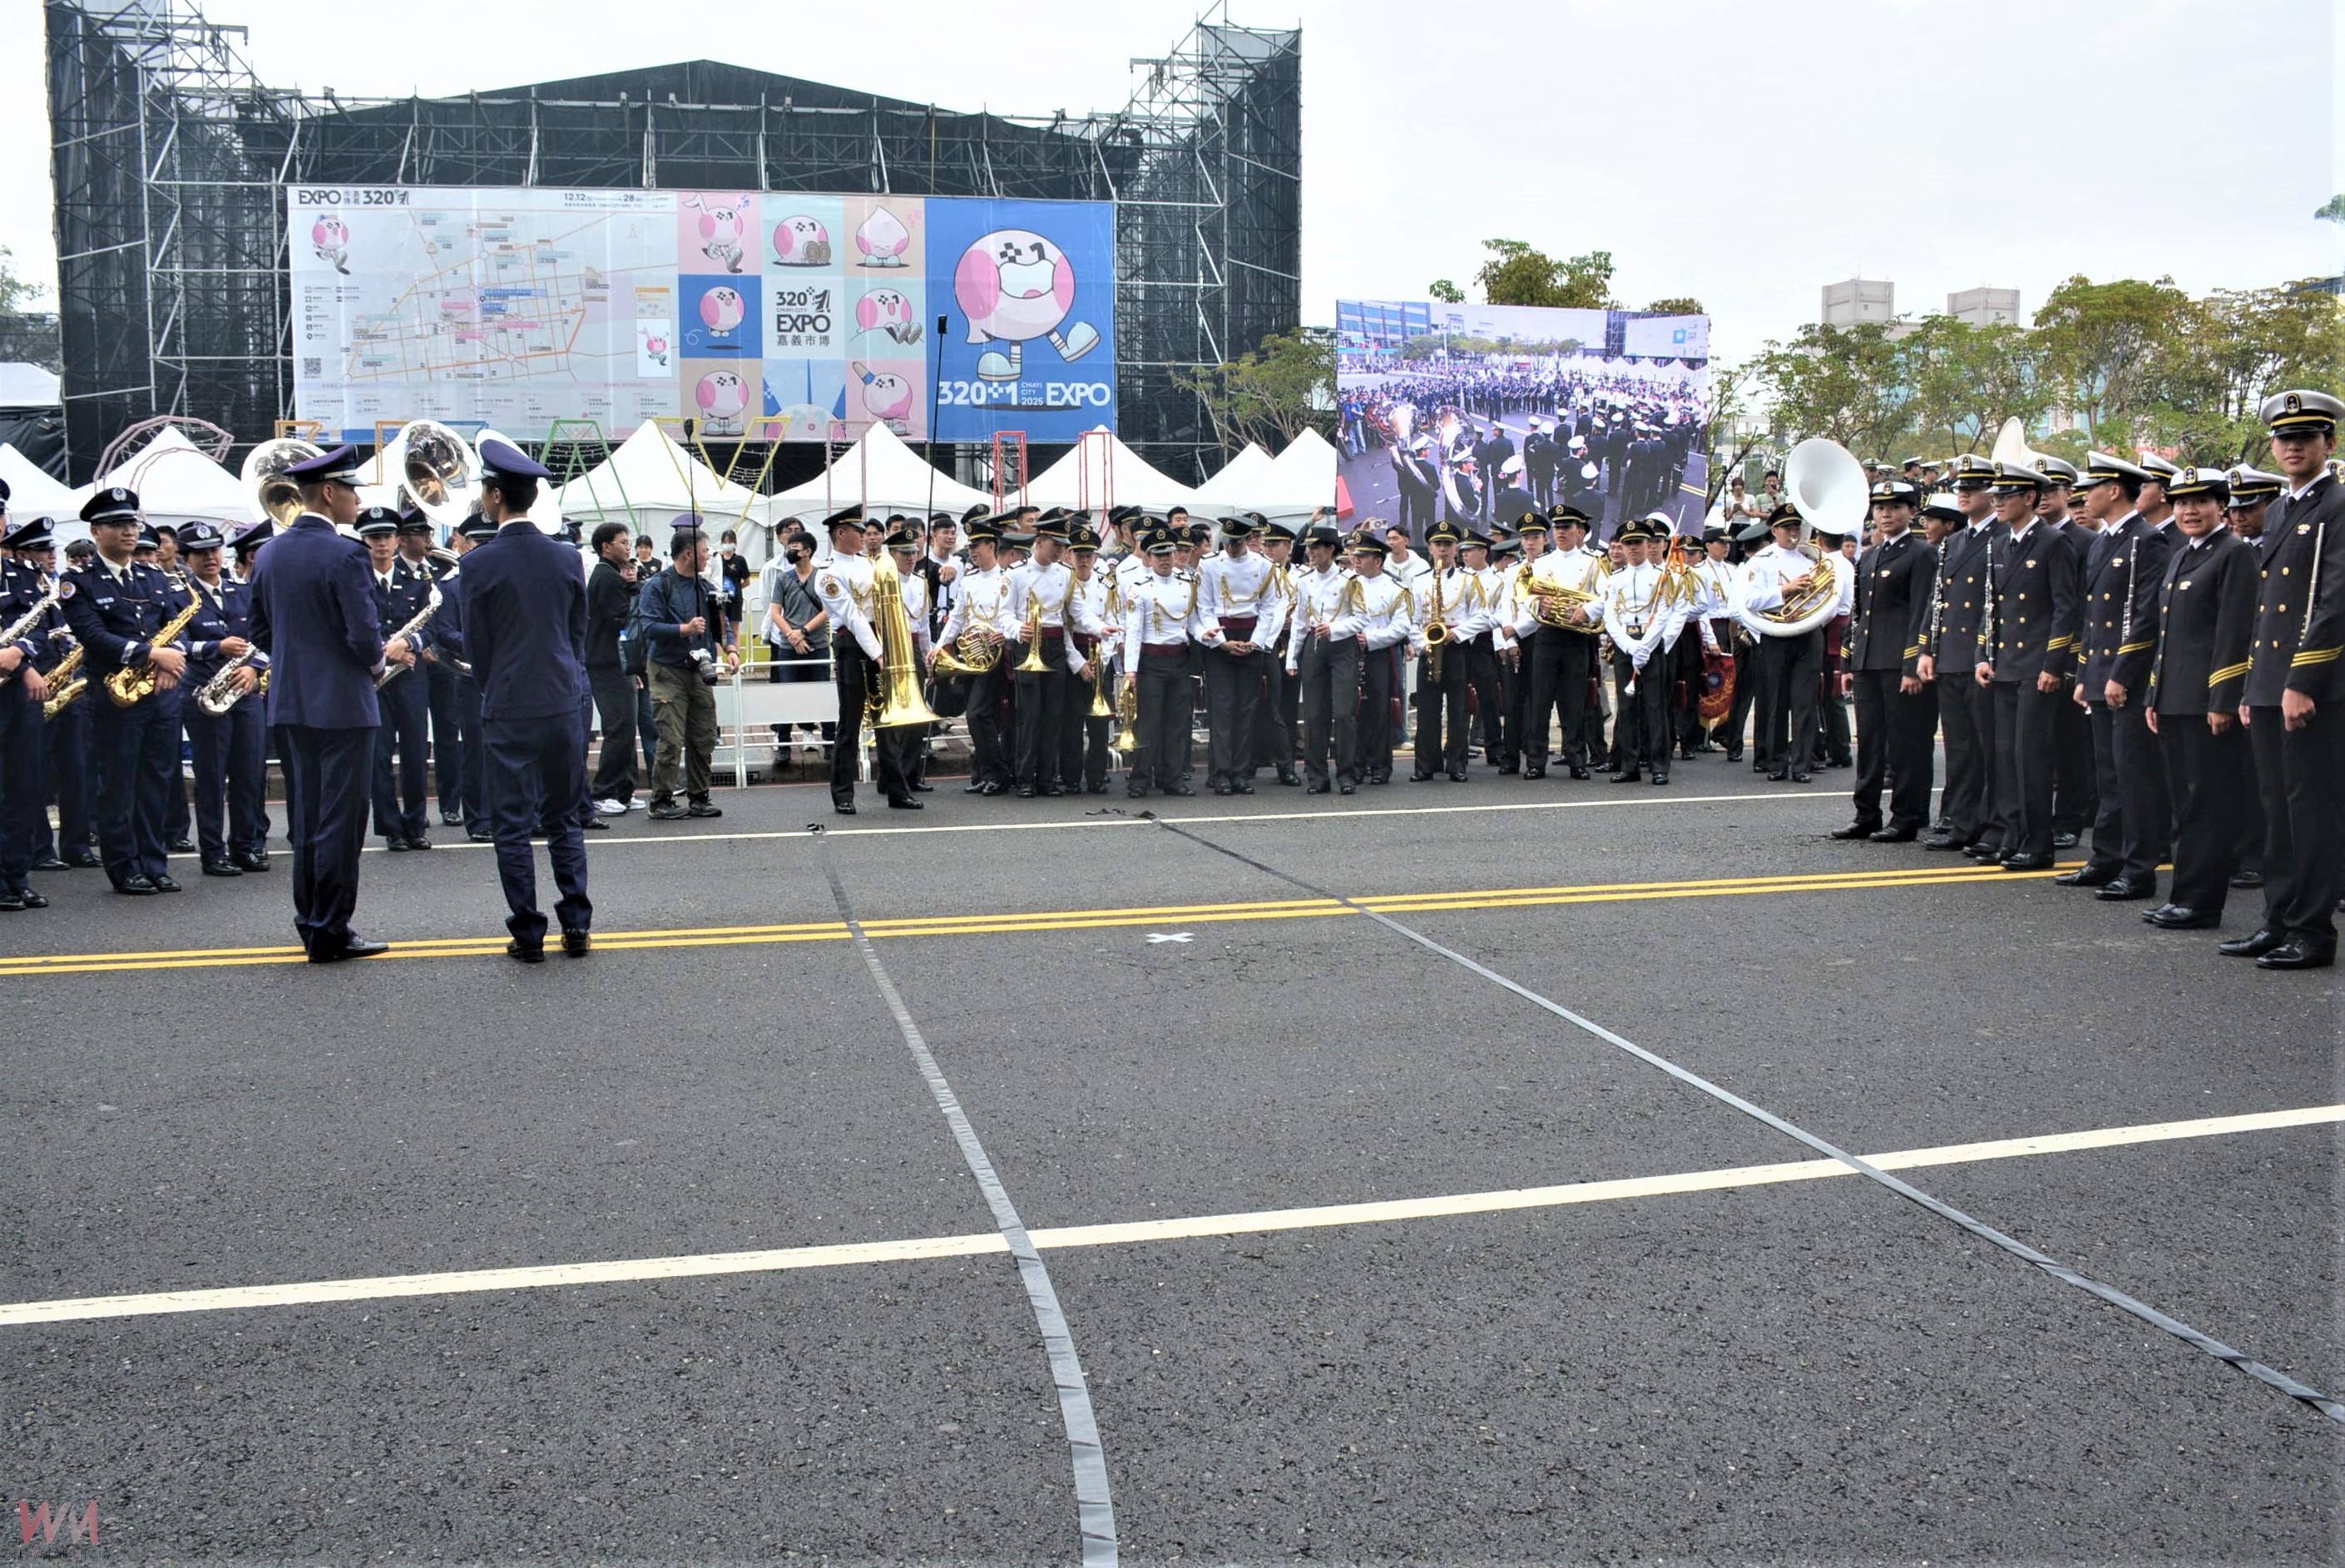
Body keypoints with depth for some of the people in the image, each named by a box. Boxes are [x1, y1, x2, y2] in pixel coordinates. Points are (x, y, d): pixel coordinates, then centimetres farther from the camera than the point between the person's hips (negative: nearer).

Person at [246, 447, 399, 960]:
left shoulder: (269, 554, 8)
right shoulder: (347, 555, -15)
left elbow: (260, 631, 14)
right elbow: (365, 638, -19)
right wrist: (382, 657, 1)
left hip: (288, 705, 8)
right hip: (341, 705, -8)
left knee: (304, 820, 14)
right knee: (340, 822, -1)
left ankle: (310, 925, 21)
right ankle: (330, 933, 3)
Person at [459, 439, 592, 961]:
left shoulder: (480, 563, -9)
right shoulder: (567, 557, 2)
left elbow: (476, 645, -2)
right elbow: (579, 633, 9)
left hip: (508, 708, -3)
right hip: (565, 702, 4)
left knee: (512, 827, 4)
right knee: (564, 820, 13)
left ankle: (528, 935, 6)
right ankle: (576, 926, 12)